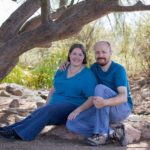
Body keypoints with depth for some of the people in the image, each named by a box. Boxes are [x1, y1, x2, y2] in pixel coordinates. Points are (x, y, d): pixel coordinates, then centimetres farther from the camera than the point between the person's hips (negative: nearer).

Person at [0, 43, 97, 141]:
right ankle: (11, 129, -39)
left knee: (48, 111, -32)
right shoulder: (62, 70, 14)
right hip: (54, 107, 6)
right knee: (36, 114, -23)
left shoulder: (88, 75, -5)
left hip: (73, 107, -6)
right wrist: (46, 105, 8)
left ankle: (19, 132, -40)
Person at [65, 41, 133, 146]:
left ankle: (101, 134, -27)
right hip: (103, 111, 5)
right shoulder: (94, 68, 4)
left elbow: (124, 97, -27)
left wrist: (105, 102, -47)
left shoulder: (118, 69, -14)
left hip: (122, 108, -5)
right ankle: (112, 133, -16)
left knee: (100, 88, -32)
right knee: (71, 123, -16)